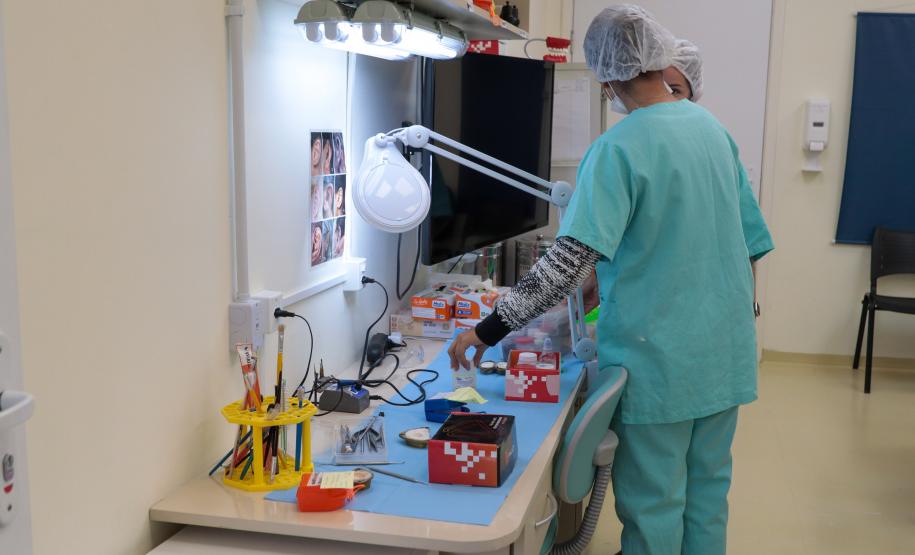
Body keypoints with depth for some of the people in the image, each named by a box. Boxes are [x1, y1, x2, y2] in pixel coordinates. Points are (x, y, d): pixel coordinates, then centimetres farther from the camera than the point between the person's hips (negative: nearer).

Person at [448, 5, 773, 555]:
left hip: (658, 360, -7)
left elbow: (569, 261, -26)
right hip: (725, 350, 7)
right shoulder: (714, 128, 5)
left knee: (653, 503, 8)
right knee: (708, 488, 19)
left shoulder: (618, 149, -18)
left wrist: (490, 330, -23)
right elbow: (751, 241, 12)